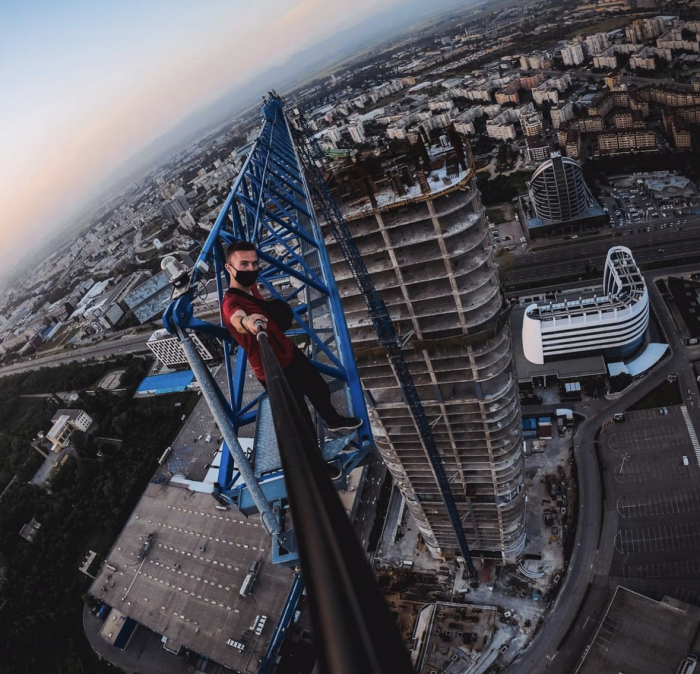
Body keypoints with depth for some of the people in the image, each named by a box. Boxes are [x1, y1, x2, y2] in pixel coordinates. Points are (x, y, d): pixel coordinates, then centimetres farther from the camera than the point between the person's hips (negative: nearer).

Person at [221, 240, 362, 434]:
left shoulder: (251, 286, -3)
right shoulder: (231, 302, -29)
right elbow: (237, 319, -56)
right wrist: (247, 322, -75)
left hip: (291, 354, 9)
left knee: (320, 389, 30)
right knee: (303, 423, 3)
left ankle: (333, 420, 58)